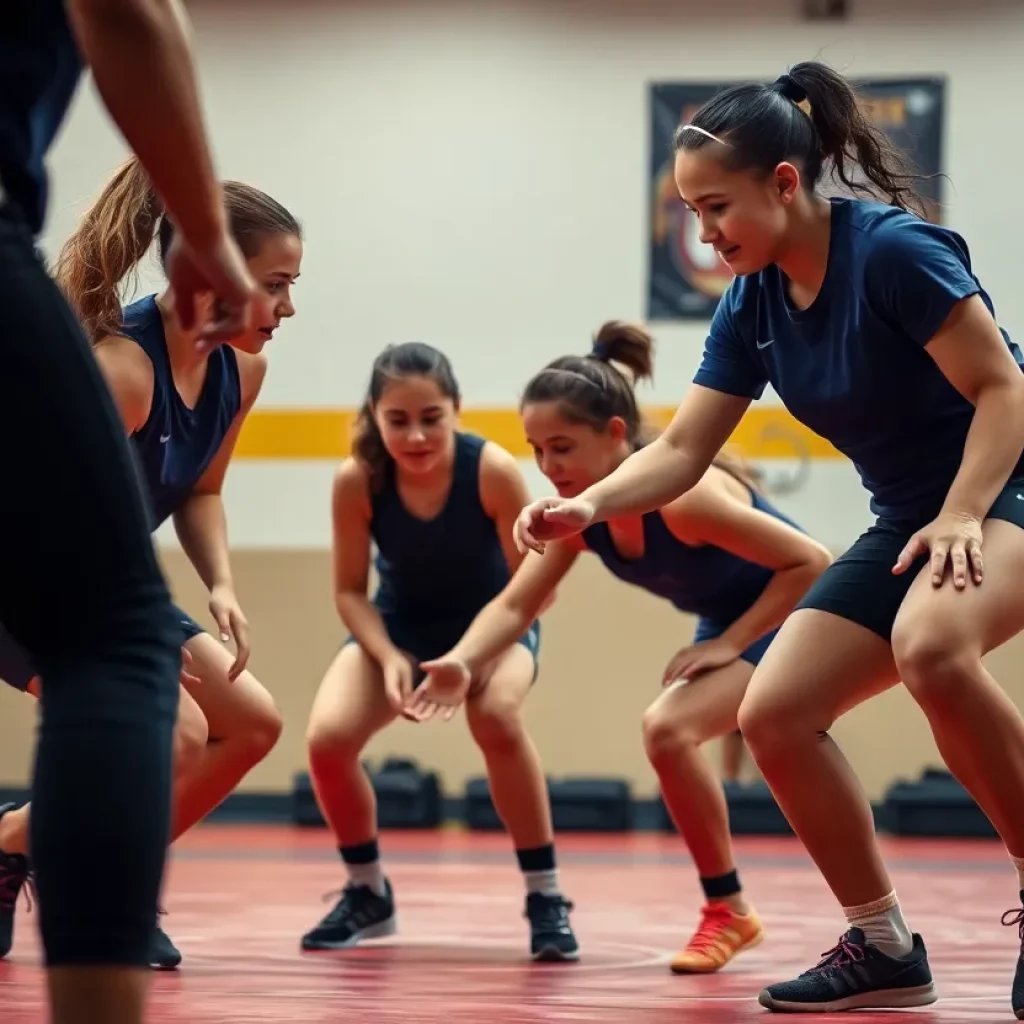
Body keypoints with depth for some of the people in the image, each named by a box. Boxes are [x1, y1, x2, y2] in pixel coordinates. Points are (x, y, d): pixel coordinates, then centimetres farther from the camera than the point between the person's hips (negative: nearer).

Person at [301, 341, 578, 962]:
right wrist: (389, 658, -28)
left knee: (498, 717, -35)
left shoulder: (493, 470, -28)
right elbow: (350, 590, -11)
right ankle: (368, 894, 8)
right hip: (400, 624, 2)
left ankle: (547, 898, -18)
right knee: (328, 737, -20)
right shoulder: (357, 479, -24)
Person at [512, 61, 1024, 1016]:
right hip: (907, 521, 8)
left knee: (931, 643, -39)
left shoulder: (894, 249, -21)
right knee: (772, 714, -4)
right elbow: (681, 450, 1)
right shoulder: (752, 304, 0)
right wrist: (587, 505, -16)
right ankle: (882, 944, 9)